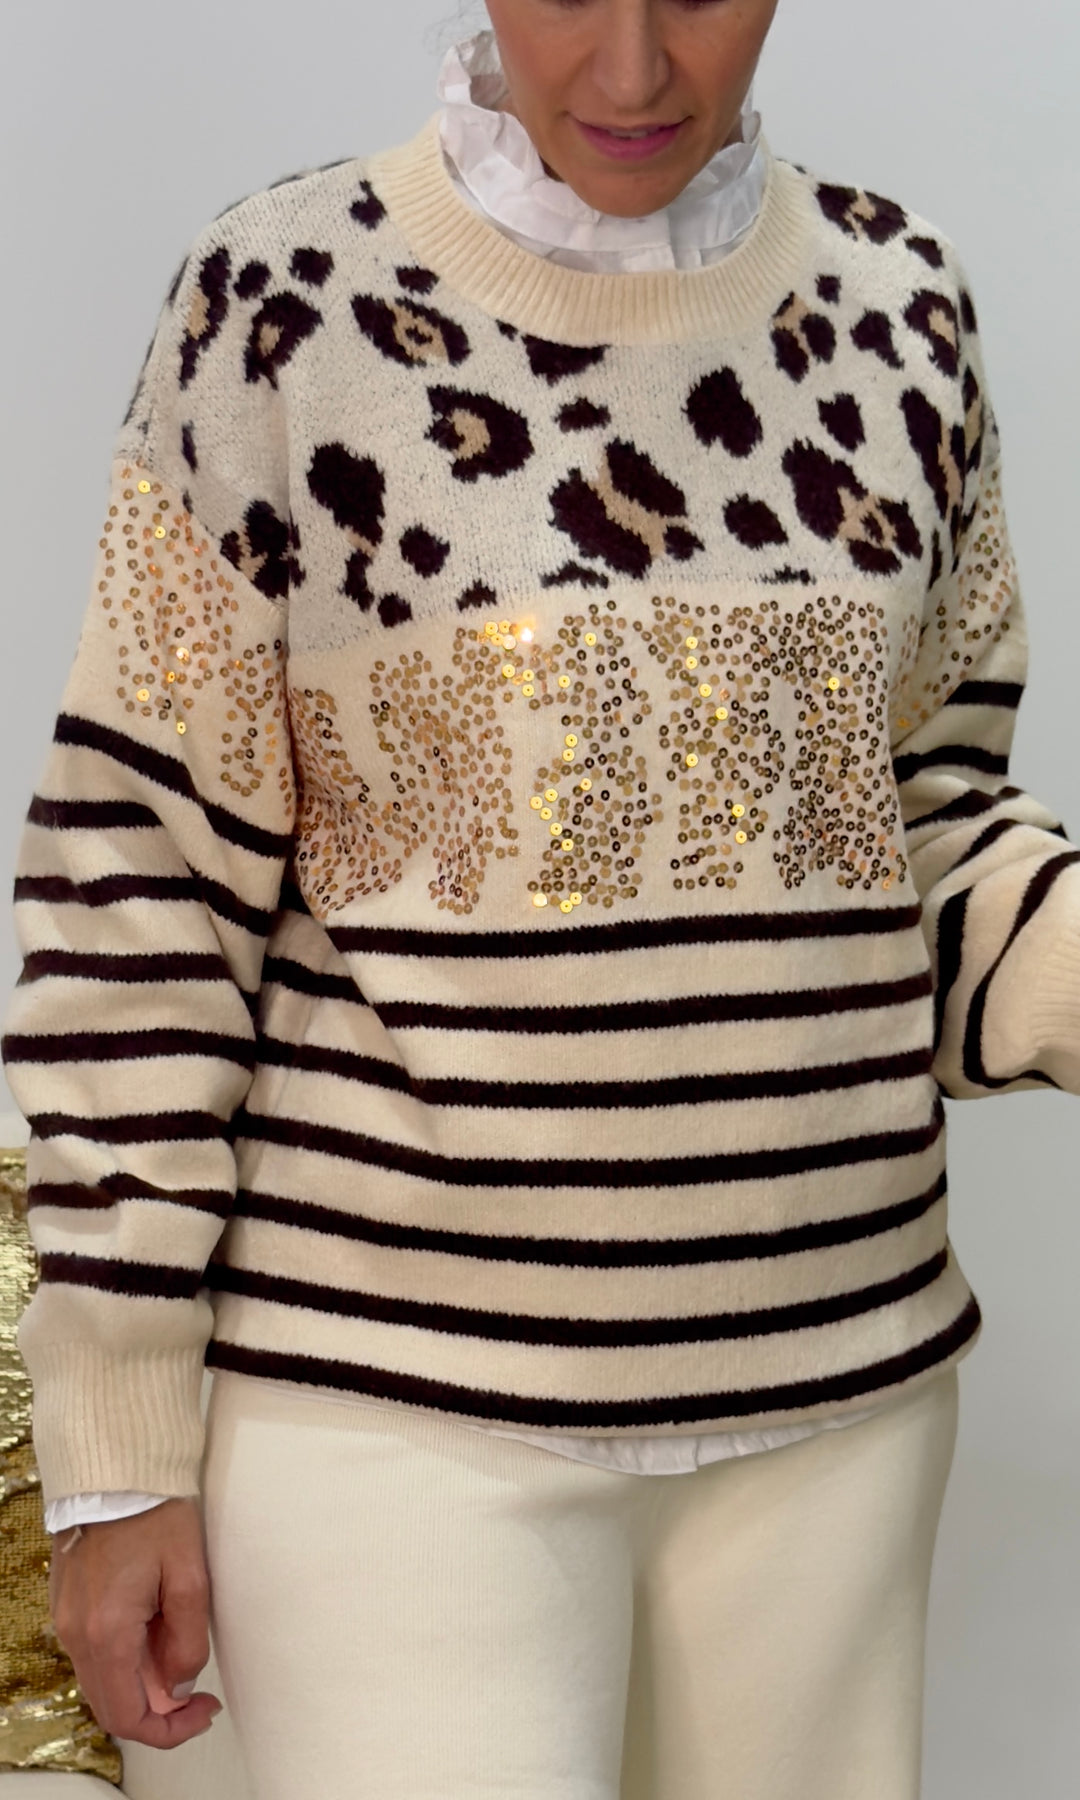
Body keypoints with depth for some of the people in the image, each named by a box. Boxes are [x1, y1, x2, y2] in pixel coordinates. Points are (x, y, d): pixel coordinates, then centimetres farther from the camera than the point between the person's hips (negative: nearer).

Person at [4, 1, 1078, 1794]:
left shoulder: (899, 305, 4)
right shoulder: (288, 301, -7)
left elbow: (933, 823, 12)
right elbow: (146, 877, -5)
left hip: (833, 1382, 4)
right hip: (398, 1401, -3)